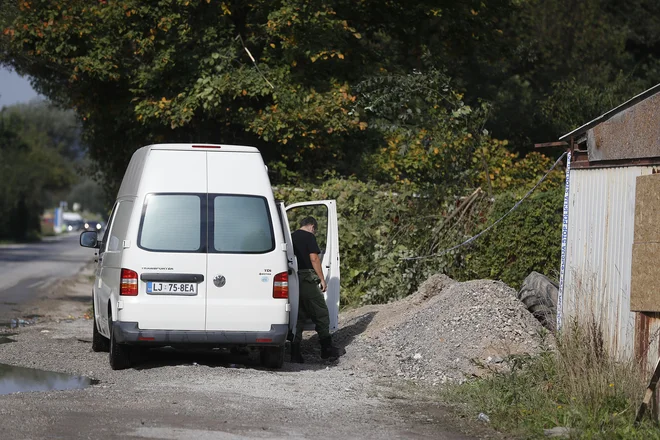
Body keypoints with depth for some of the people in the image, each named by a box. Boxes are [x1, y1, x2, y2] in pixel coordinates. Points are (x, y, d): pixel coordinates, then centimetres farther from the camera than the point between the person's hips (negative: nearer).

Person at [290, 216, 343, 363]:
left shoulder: (291, 237, 17)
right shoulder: (309, 237, -4)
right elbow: (314, 258, -11)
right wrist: (322, 279, -8)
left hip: (293, 279, 7)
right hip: (307, 280, -7)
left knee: (298, 316, 8)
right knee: (321, 313, 2)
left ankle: (295, 352, 1)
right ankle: (327, 349, 4)